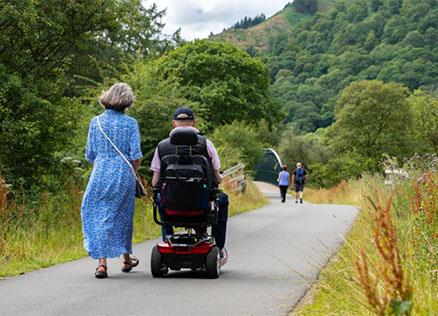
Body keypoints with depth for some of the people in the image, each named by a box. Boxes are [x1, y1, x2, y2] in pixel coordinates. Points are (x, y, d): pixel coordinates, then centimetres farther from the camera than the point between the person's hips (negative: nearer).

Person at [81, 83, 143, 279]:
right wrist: (133, 172, 11)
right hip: (124, 175, 0)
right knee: (122, 216, 15)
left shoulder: (96, 122, 2)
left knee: (99, 217, 3)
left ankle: (102, 262, -7)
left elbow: (89, 155, 6)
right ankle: (126, 259, 29)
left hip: (100, 176, 0)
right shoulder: (130, 123, -4)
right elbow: (136, 155, -7)